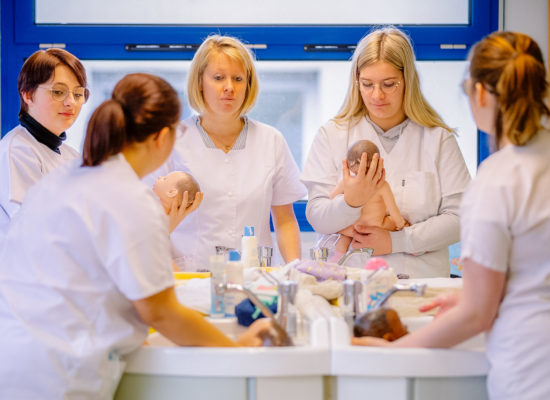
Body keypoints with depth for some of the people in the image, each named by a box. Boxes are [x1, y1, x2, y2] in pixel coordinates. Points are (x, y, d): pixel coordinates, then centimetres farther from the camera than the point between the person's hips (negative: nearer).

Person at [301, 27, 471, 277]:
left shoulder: (437, 138, 6)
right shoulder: (331, 135, 8)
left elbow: (458, 218, 2)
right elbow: (317, 219, 2)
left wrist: (396, 241, -8)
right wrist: (351, 202, -18)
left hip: (420, 280, 0)